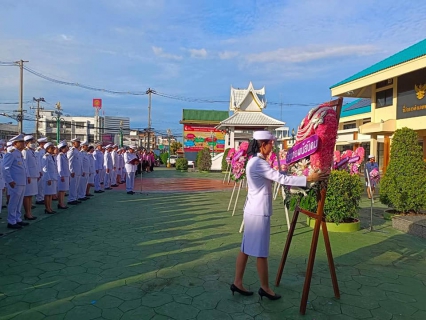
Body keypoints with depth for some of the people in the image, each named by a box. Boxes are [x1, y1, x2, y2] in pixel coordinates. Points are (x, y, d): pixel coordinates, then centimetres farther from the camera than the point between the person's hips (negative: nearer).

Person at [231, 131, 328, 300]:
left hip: (253, 210, 10)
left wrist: (302, 180, 15)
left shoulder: (255, 161, 13)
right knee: (261, 251, 3)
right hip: (259, 212, -10)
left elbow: (274, 179, 17)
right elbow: (281, 179, -24)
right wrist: (308, 178, -21)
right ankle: (265, 287, 18)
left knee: (247, 248, 13)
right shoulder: (259, 163, -18)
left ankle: (237, 283, 22)